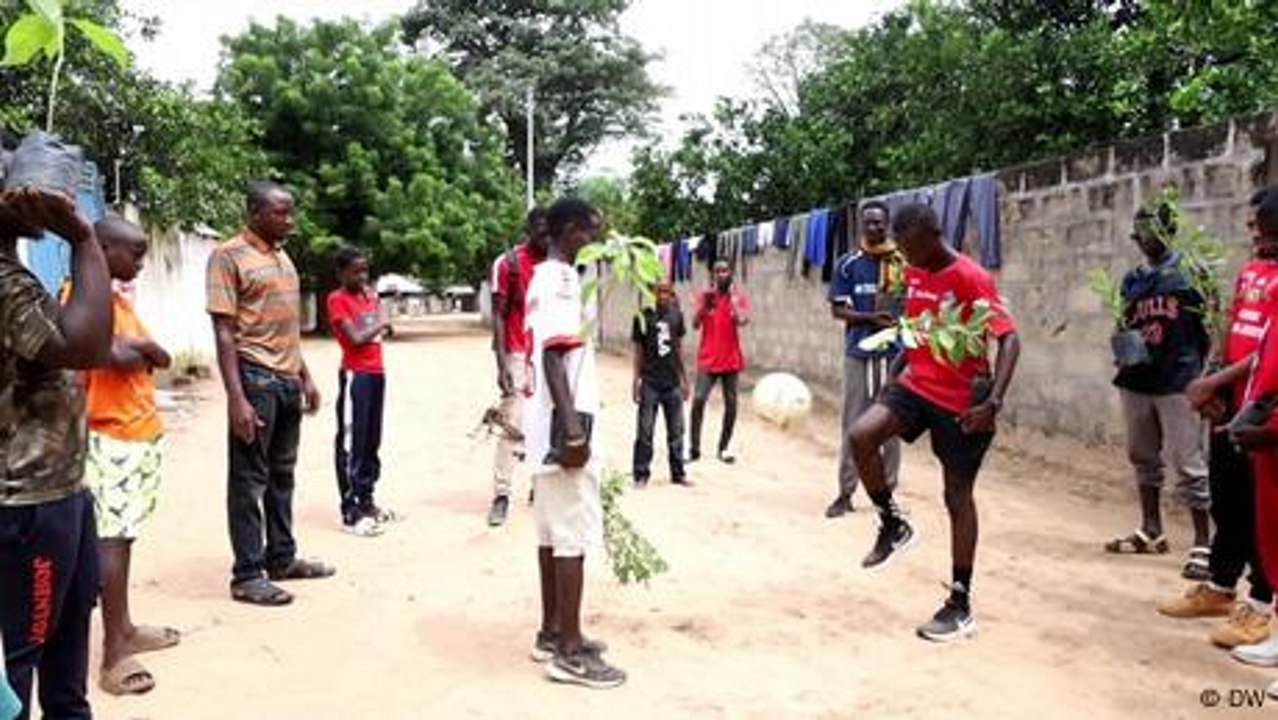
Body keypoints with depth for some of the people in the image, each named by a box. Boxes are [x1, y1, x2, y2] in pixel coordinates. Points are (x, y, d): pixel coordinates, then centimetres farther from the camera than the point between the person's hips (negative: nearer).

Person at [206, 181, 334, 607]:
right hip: (256, 378, -8)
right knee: (249, 478, 0)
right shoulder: (229, 256, -9)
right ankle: (247, 575, 8)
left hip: (288, 380, 8)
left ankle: (281, 558, 27)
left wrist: (305, 376, 17)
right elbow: (224, 333, -14)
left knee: (282, 474, 15)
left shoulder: (282, 257, 15)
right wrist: (236, 398, -20)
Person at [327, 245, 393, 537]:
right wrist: (380, 325, -3)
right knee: (351, 443, -5)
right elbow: (356, 338, -17)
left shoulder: (369, 296, 16)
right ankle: (351, 512, -2)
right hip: (355, 375, -8)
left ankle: (366, 502, 23)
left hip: (376, 373, 8)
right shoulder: (337, 299, -8)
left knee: (372, 442, 13)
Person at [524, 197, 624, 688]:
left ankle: (552, 633, 24)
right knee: (573, 536, -4)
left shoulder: (546, 276, 16)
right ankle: (569, 652, 3)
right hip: (564, 425, -10)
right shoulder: (560, 279, -14)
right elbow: (552, 358, -23)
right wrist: (573, 431, -27)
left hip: (552, 425, 10)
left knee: (553, 532, 14)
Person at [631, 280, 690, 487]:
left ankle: (678, 472, 20)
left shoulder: (676, 315, 6)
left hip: (673, 383, 3)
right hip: (650, 383, -3)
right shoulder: (643, 317, -4)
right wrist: (636, 381, -3)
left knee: (676, 431, 10)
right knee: (645, 431, 2)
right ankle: (641, 474, 11)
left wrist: (684, 379, 14)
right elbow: (638, 351, 0)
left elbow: (679, 348, 14)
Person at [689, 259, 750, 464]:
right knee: (698, 400, -12)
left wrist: (733, 299, -12)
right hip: (708, 360, 0)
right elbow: (695, 324, -3)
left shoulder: (740, 297, 1)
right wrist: (704, 304, -13)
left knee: (731, 404, 4)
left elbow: (743, 321, -16)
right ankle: (694, 449, -4)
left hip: (731, 360, 1)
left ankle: (724, 448, 19)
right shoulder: (705, 296, 5)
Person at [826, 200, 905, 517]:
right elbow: (837, 310, 1)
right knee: (853, 424, 1)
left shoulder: (904, 261, 5)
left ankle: (888, 491, 16)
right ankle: (845, 492, 7)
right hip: (858, 353, 0)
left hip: (894, 353, 1)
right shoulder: (848, 264, 4)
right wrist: (872, 317, -13)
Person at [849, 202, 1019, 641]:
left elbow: (1009, 339, -21)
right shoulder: (913, 275, 5)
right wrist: (894, 373, 14)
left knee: (957, 497, 1)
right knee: (861, 436, -20)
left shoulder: (970, 278, -17)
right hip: (916, 384, 6)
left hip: (961, 400, -6)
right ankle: (892, 523, 5)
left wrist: (993, 401, -32)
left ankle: (961, 605, 13)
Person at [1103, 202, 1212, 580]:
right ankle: (1150, 531, 30)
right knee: (1143, 458, 16)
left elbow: (1209, 324, -4)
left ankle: (1203, 545, 1)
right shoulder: (1132, 279, 13)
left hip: (1177, 381, -6)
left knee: (1188, 464, -6)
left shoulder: (1188, 271, -3)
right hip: (1137, 379, 6)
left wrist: (1203, 372, -12)